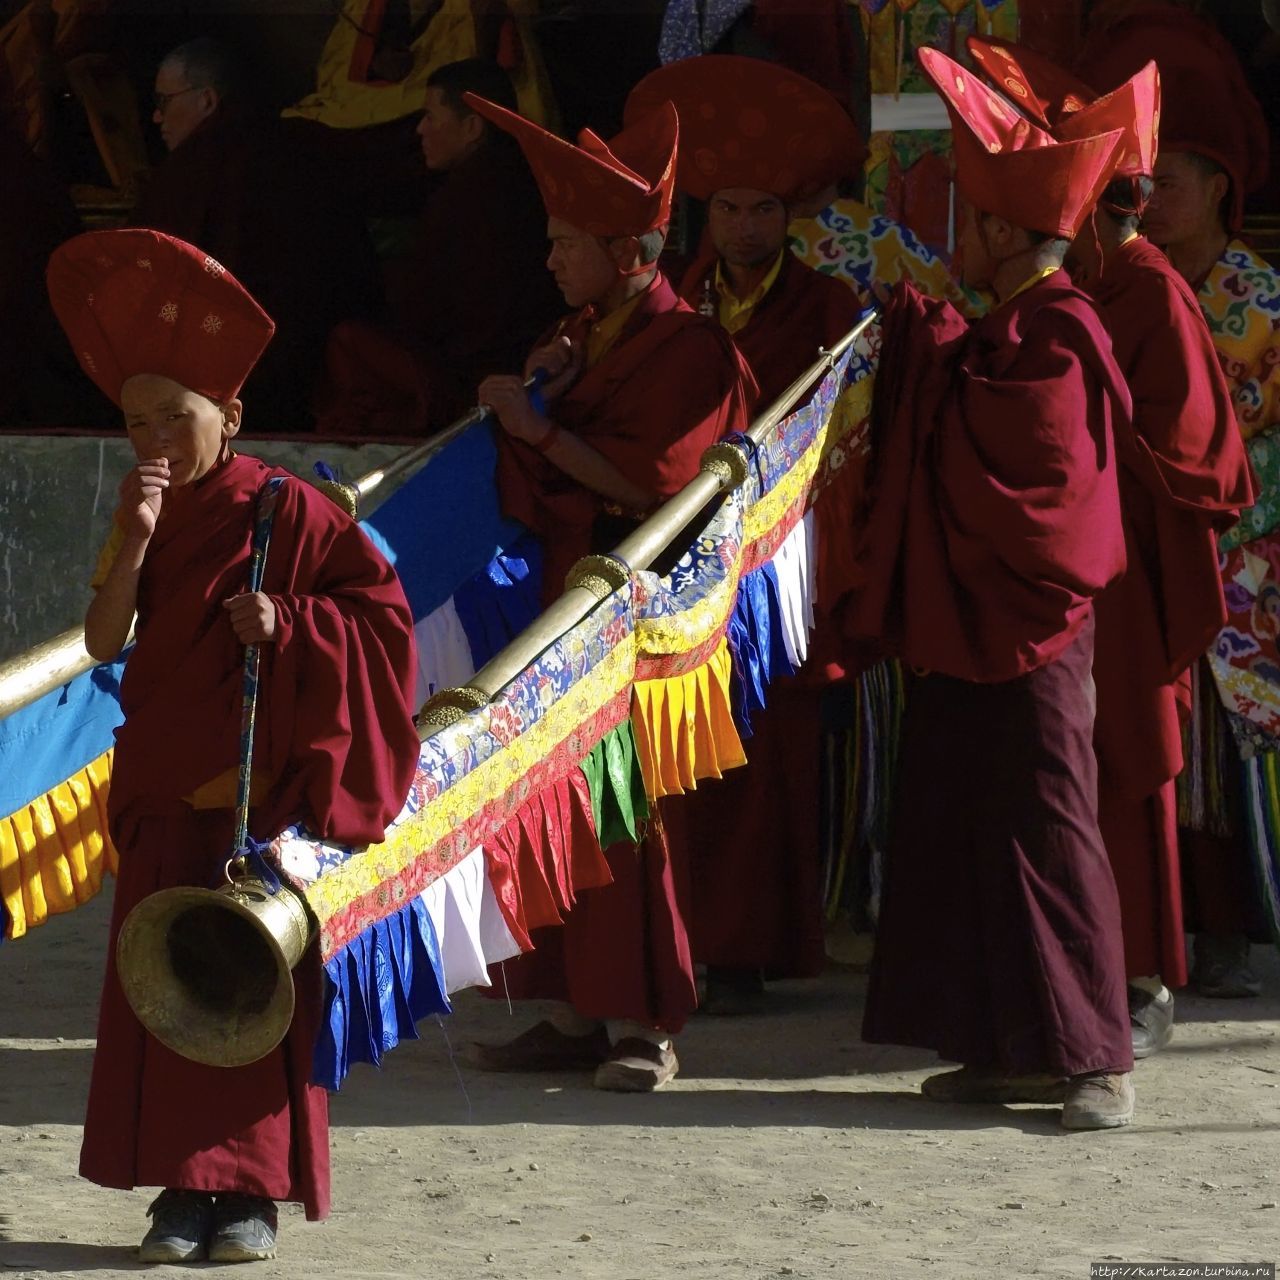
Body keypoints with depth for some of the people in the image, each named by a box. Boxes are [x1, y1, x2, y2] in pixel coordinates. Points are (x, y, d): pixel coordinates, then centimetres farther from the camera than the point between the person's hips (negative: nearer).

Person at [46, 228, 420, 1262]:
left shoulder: (284, 511, -7)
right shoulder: (146, 519, 7)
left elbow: (383, 607, -7)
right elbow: (103, 641, -4)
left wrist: (288, 624, -19)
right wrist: (133, 542, -16)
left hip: (261, 792, -5)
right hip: (163, 796, 5)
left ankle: (256, 1187, 4)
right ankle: (183, 1184, 8)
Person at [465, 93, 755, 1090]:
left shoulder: (685, 346, -10)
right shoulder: (588, 332, 15)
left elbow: (645, 479, -18)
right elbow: (540, 479, 18)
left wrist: (541, 428, -15)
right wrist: (540, 389, 1)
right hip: (566, 590, 8)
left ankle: (645, 1022, 0)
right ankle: (578, 1013, 11)